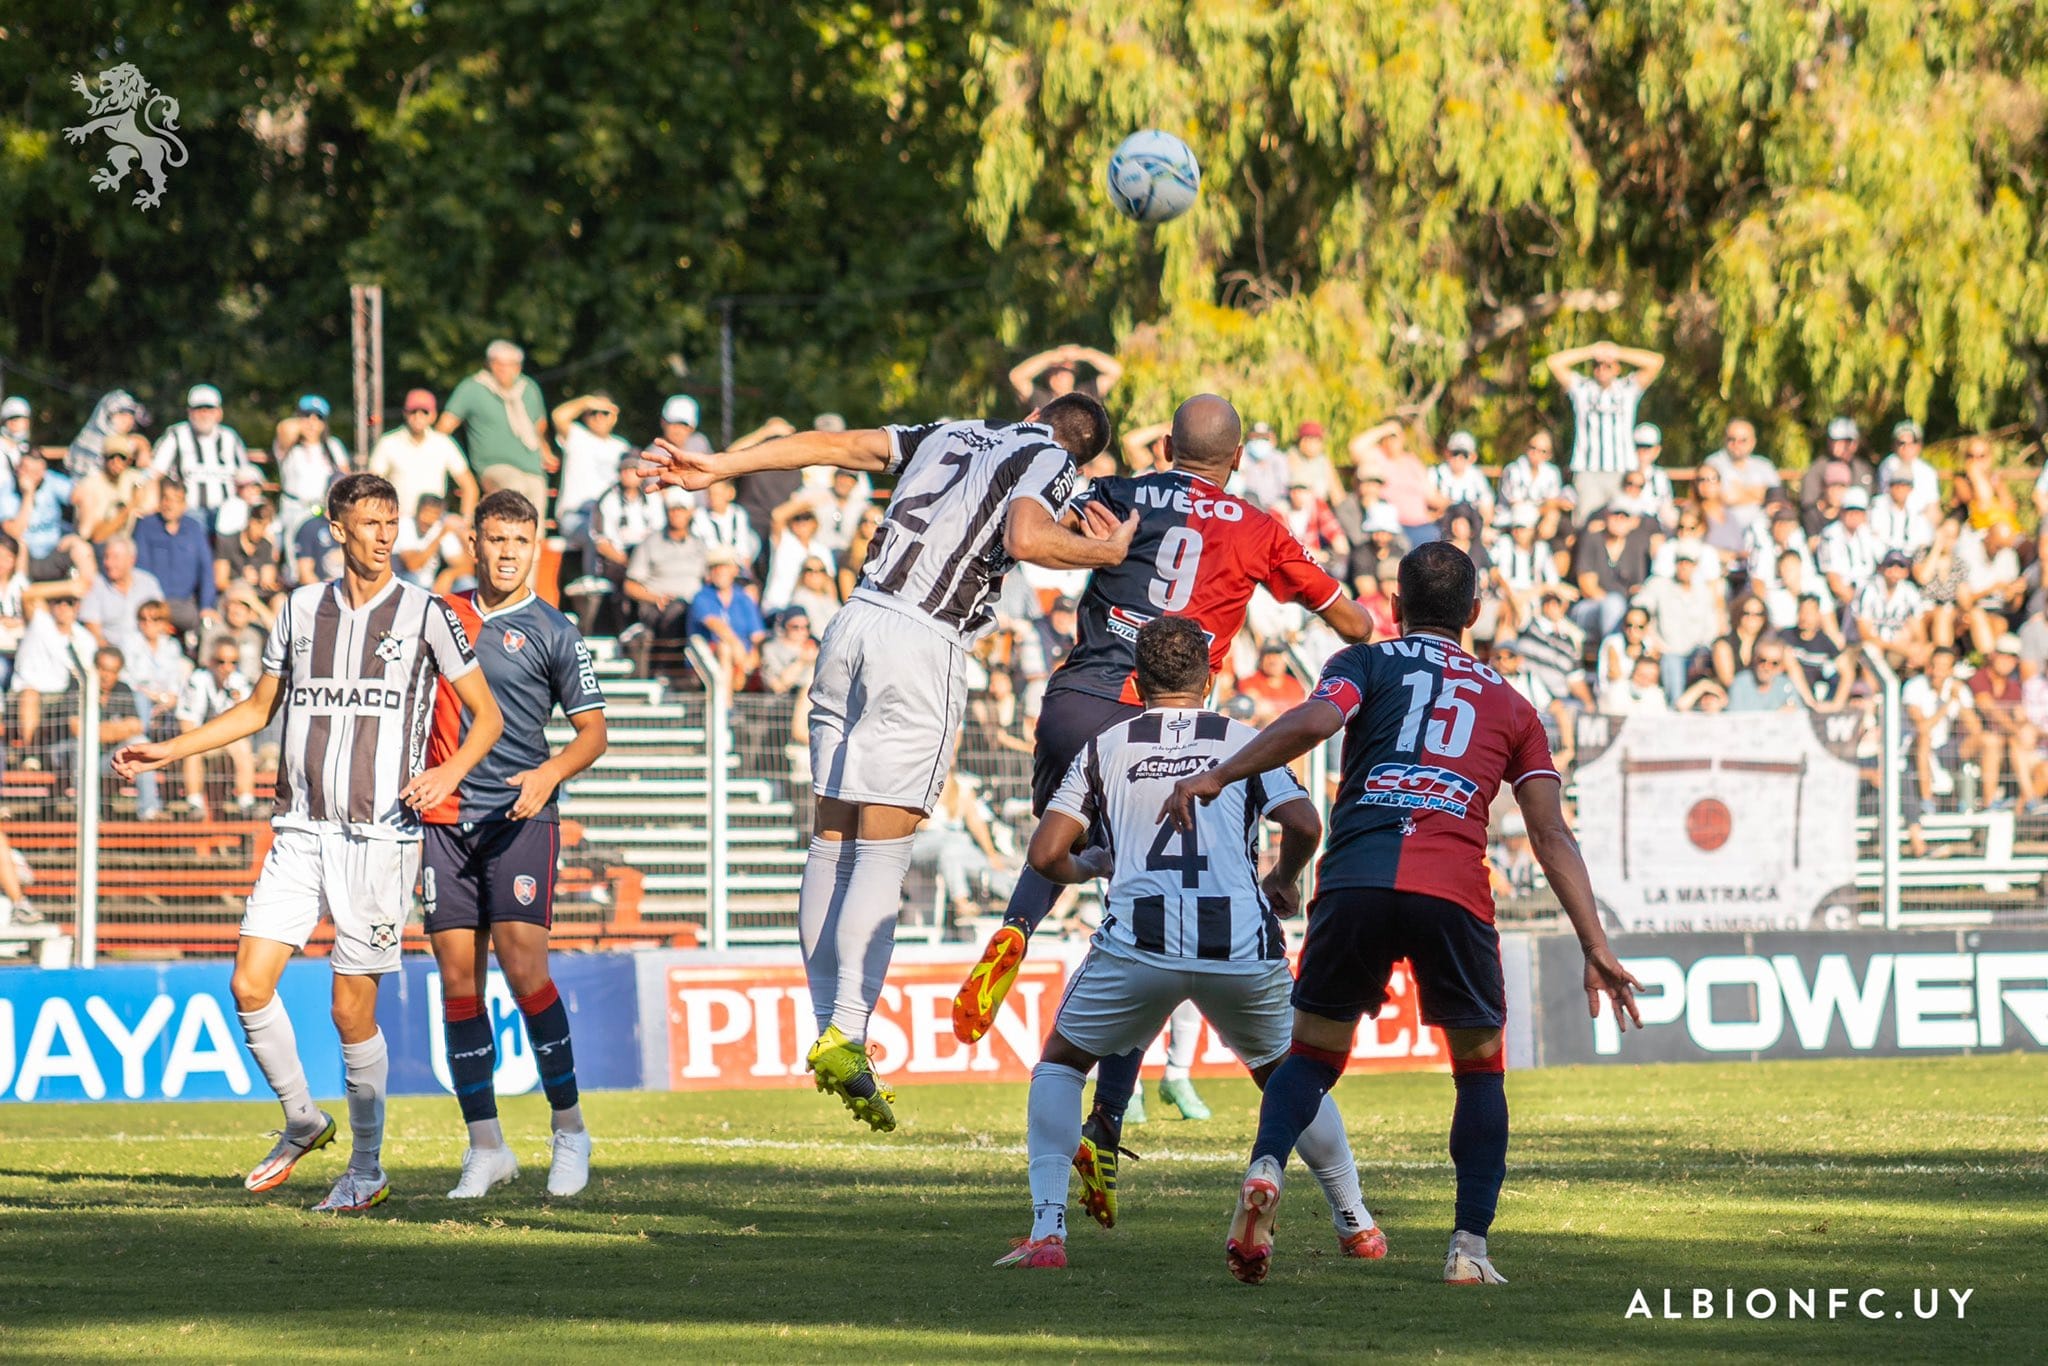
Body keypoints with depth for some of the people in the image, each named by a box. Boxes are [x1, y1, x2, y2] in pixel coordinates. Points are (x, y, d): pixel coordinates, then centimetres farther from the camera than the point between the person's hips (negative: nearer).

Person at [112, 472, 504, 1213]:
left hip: (380, 837, -4)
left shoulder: (425, 613, 0)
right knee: (249, 983, -8)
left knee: (352, 1010, -4)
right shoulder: (302, 608, 10)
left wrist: (451, 771, -15)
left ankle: (367, 1170, 10)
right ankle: (301, 1121, 14)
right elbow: (258, 708, 22)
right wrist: (167, 751, 16)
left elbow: (487, 715, 4)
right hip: (299, 832, 4)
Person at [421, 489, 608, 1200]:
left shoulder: (553, 634, 1)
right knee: (458, 982, 0)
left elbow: (593, 730, 1)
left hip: (519, 818, -4)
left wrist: (549, 773, -17)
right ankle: (485, 1147, 4)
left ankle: (569, 1128, 0)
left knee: (523, 968, -14)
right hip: (444, 818, 4)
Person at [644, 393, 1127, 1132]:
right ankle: (846, 1036, -17)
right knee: (882, 850, -7)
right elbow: (1025, 538, -14)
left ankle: (828, 1028, 8)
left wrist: (717, 467, 24)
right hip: (924, 646, -6)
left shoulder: (950, 435, 24)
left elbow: (832, 445, 22)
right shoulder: (1050, 463, 6)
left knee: (833, 840, 8)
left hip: (856, 622, 6)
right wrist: (1109, 552, 1)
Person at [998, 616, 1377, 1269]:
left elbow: (1045, 855, 9)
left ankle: (1046, 1232, 2)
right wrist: (1284, 880, 21)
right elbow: (1303, 824, 0)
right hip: (1242, 943, 1)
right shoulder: (1244, 740, 16)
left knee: (1059, 1064, 18)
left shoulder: (1104, 747, 16)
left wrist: (1088, 867, 31)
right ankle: (1357, 1225, 28)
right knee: (1288, 1076, 26)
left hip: (1140, 942, -1)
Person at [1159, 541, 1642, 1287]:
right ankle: (1470, 1246, 6)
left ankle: (1264, 1170, -12)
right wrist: (1596, 947, 14)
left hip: (1355, 881, 0)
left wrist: (1215, 777, -4)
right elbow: (1552, 836, 16)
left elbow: (1315, 720, -4)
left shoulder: (1366, 662, 20)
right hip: (1453, 890, 0)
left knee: (1314, 1051, 17)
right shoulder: (1510, 704, 25)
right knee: (1480, 1066, 19)